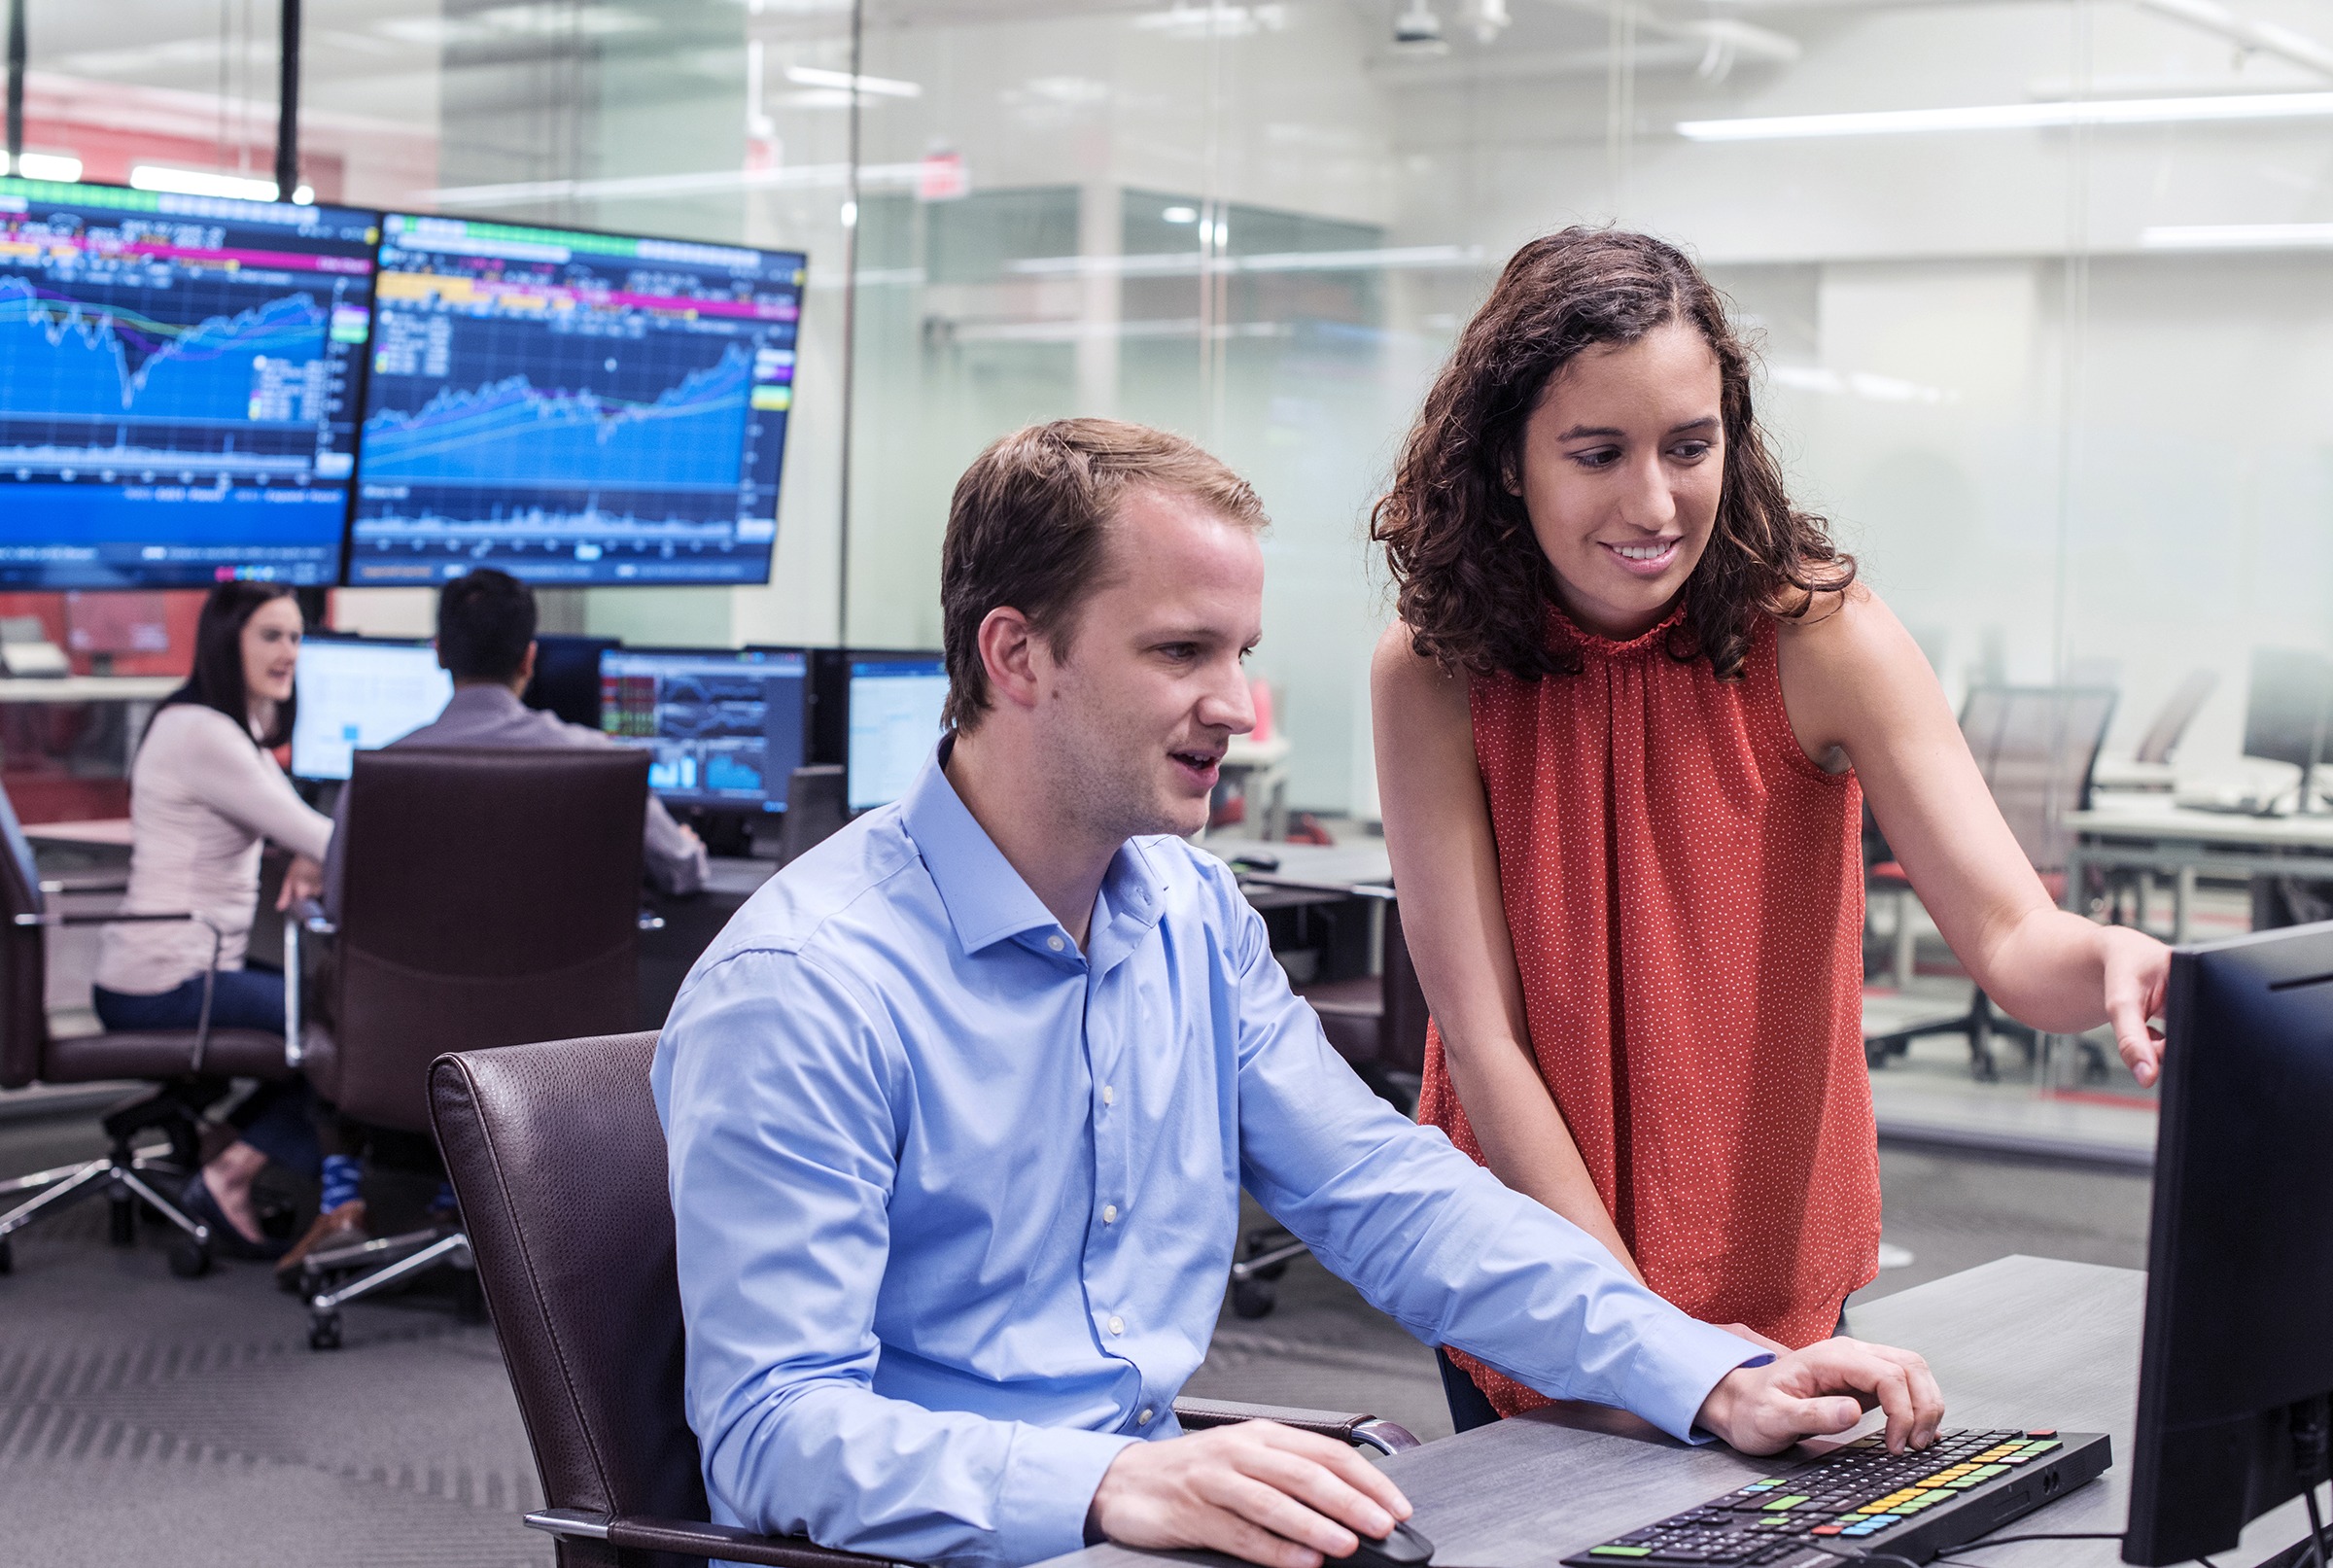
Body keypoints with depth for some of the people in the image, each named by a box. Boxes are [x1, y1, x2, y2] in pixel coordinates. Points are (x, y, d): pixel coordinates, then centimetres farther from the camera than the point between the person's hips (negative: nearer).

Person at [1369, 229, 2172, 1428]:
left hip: (1776, 1286, 0)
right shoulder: (1433, 677, -14)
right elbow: (1483, 1040, -16)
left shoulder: (1819, 640, -14)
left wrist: (2114, 962, -46)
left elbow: (2011, 937, -22)